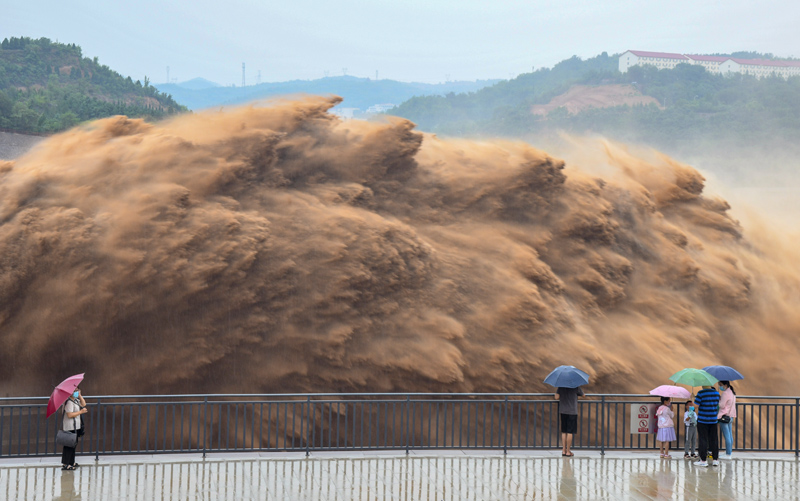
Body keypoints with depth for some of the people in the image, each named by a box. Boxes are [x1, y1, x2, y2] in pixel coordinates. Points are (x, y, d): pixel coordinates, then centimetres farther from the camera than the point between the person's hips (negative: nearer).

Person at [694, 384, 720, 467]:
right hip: (713, 420, 4)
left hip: (702, 420, -4)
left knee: (703, 440, 2)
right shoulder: (716, 393, 4)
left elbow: (696, 405, -14)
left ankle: (703, 460, 3)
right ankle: (715, 459, 12)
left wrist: (693, 398, 4)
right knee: (713, 440, 10)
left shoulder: (701, 393, -12)